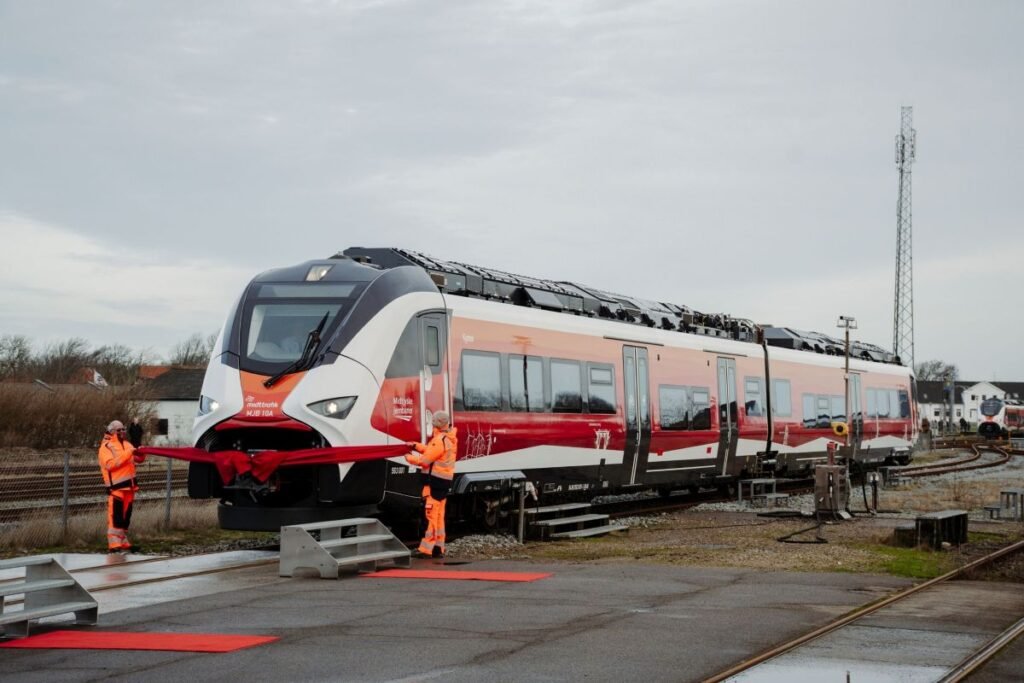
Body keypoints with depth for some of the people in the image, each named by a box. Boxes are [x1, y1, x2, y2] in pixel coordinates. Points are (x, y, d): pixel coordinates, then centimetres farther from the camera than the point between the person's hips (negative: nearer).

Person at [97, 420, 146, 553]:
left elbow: (139, 459, 18)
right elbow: (110, 464, -20)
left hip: (129, 485, 8)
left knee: (126, 516, 13)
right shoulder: (106, 446, -6)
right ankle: (114, 545, -14)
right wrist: (127, 454, -23)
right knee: (115, 516, -13)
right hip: (116, 486, -8)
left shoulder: (127, 444, 18)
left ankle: (123, 543, 21)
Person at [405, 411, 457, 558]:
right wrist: (416, 446, 11)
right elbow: (430, 450, 18)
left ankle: (426, 549, -9)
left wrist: (409, 457, -1)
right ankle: (438, 548, 19)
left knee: (431, 514, -9)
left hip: (436, 480, -10)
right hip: (445, 480, 10)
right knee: (439, 515, 15)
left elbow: (424, 460, -17)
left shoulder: (440, 440, -20)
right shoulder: (450, 438, 11)